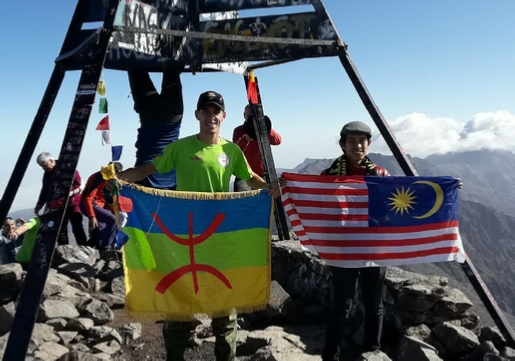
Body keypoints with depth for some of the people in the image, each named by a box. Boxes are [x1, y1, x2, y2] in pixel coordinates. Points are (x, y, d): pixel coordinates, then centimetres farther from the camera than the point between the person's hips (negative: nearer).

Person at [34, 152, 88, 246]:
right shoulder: (47, 174, 10)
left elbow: (80, 185, -14)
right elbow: (45, 191, 17)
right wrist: (39, 204, 6)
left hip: (72, 205, -6)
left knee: (78, 229, -3)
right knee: (61, 231, 7)